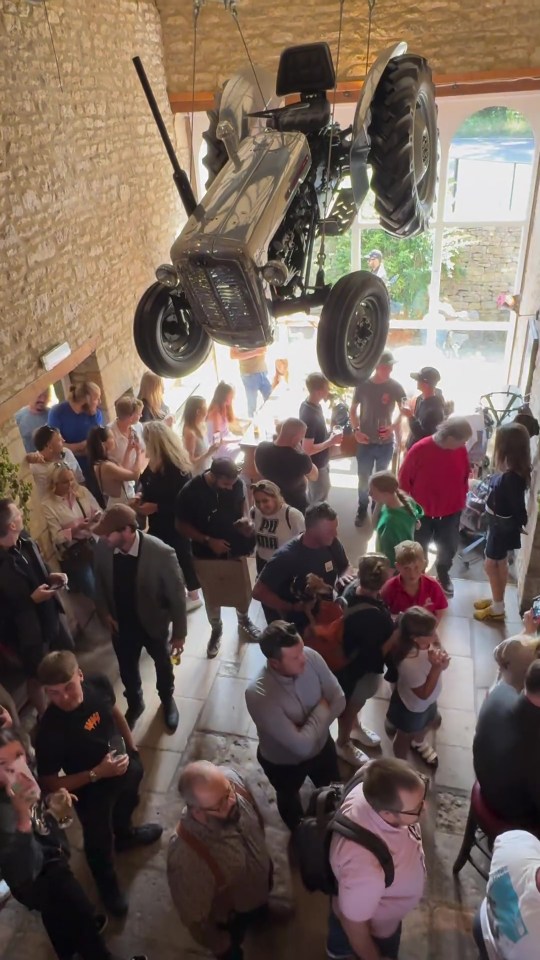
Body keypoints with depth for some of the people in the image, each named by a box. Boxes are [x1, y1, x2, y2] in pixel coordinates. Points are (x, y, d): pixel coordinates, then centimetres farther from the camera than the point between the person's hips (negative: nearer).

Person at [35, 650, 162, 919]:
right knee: (99, 841, 23)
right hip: (91, 789, -4)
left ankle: (125, 835, 70)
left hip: (124, 768, 5)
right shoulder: (50, 731, -39)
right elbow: (50, 784, -27)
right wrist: (97, 773, -34)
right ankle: (108, 885, 55)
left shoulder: (98, 684, -25)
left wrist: (132, 748, 4)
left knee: (127, 804, 35)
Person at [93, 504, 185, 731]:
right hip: (120, 625, 2)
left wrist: (179, 632, -12)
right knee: (127, 670, 24)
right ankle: (134, 704, 55)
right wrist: (104, 613, -3)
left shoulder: (161, 553, -33)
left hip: (154, 624, -2)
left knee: (163, 665, 25)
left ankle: (167, 700, 57)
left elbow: (177, 594, -20)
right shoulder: (102, 548, -21)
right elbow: (100, 583, 1)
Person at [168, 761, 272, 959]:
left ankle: (259, 910, 68)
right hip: (231, 917, -4)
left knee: (260, 911, 37)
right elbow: (195, 917, -27)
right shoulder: (186, 857, -48)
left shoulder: (231, 778, -33)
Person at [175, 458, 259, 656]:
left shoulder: (237, 483, -17)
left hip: (235, 547, 2)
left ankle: (244, 620, 48)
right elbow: (182, 525, -14)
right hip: (207, 553, -2)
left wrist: (244, 520, -16)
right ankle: (216, 629, 41)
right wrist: (208, 540, -23)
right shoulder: (190, 492, -25)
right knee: (211, 595, 14)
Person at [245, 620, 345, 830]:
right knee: (289, 798, 30)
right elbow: (301, 746, -38)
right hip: (284, 762, -3)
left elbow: (338, 700, -15)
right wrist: (321, 710, -25)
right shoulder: (258, 695, -43)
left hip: (322, 745, 3)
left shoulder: (311, 657, -28)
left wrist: (312, 728, -25)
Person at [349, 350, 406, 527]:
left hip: (386, 443, 0)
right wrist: (356, 430, -8)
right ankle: (362, 509, 30)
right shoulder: (363, 385, -7)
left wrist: (393, 426, -13)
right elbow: (353, 409, 5)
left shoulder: (395, 387, -8)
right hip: (365, 442, 0)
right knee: (363, 478, 9)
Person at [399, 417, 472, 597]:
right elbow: (404, 478, -13)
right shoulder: (420, 449, -25)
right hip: (422, 510, -3)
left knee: (448, 547, 20)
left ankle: (443, 574, 49)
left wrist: (462, 498, 10)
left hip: (451, 510, 3)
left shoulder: (461, 450, -13)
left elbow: (465, 476, 5)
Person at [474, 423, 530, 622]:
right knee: (500, 564, 22)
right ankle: (497, 601, 39)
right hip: (499, 525, 9)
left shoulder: (511, 478, -32)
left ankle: (497, 608, 23)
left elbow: (518, 509, -25)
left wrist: (518, 527, -13)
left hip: (503, 528, -9)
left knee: (491, 565, 7)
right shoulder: (510, 472, -5)